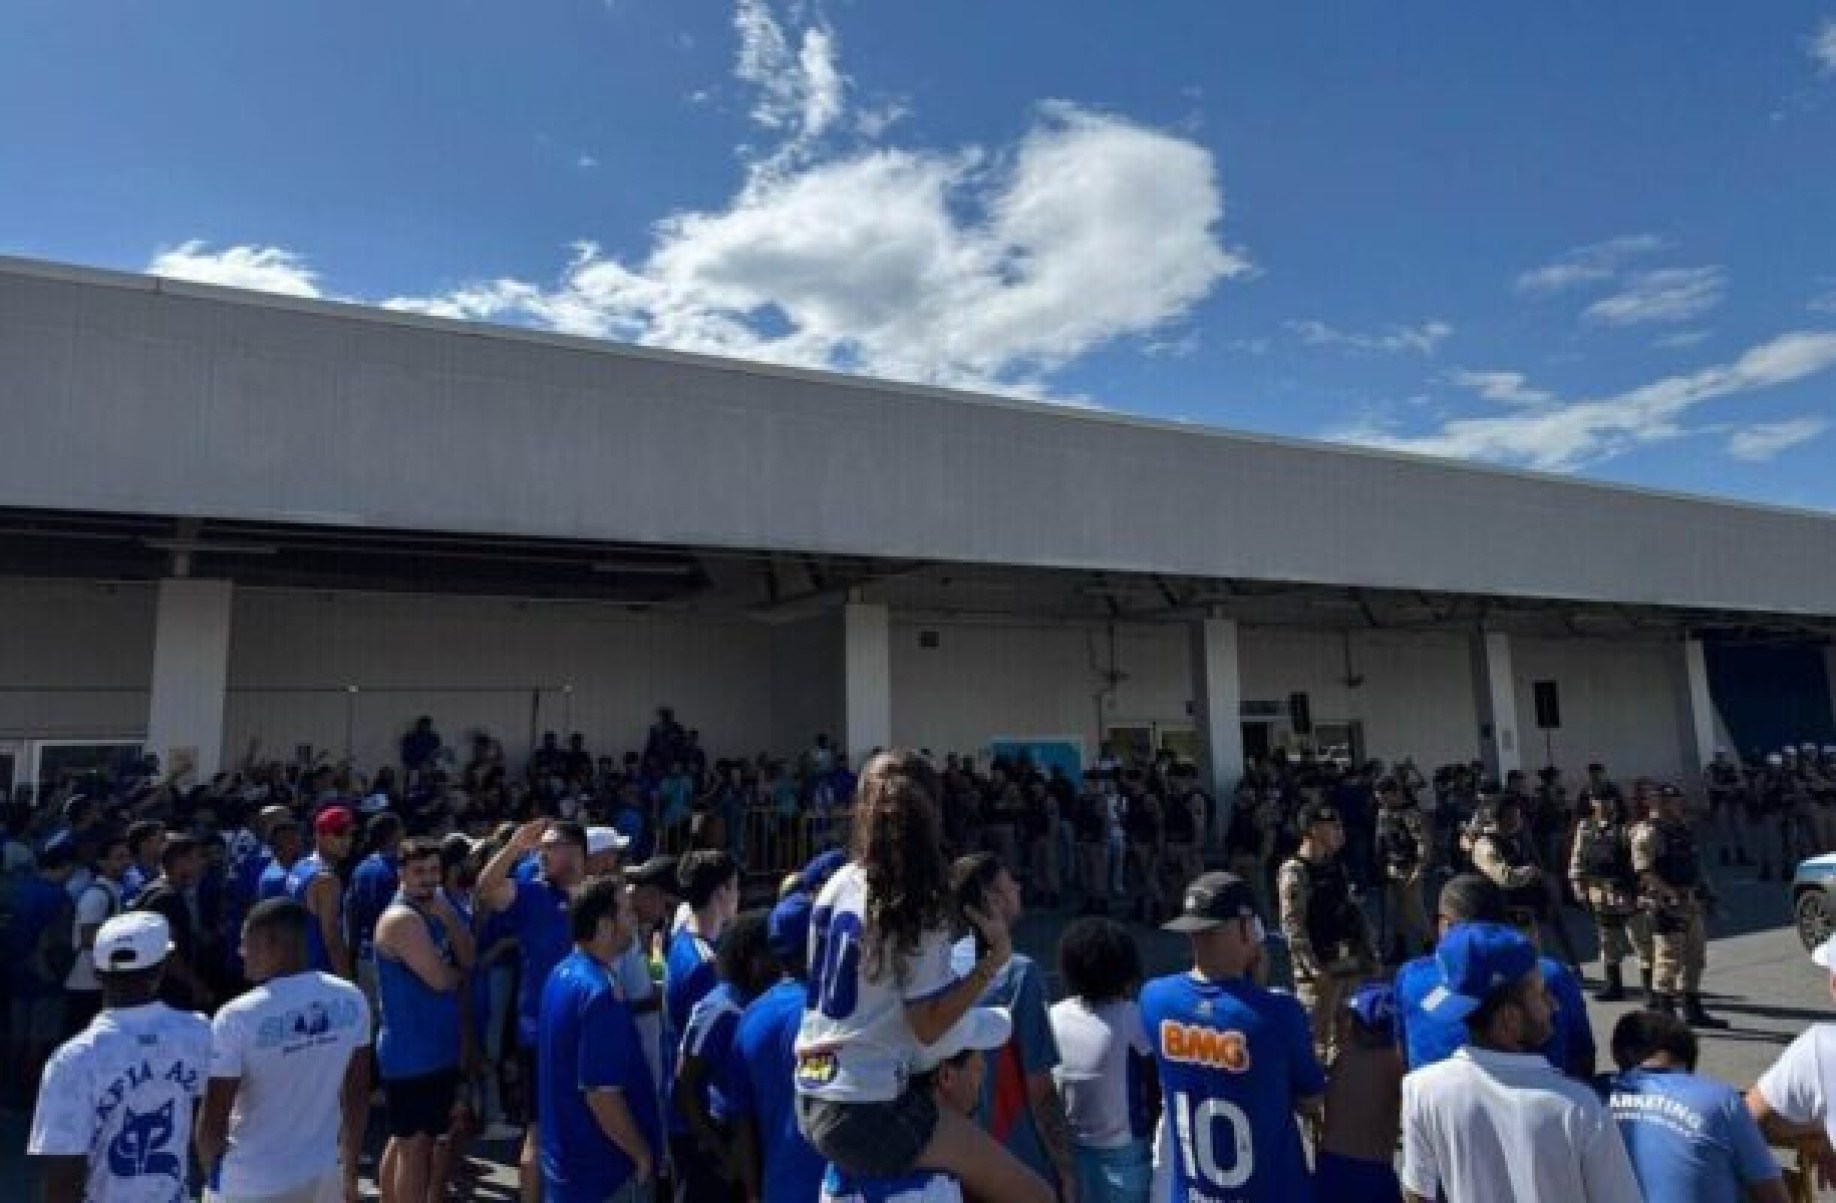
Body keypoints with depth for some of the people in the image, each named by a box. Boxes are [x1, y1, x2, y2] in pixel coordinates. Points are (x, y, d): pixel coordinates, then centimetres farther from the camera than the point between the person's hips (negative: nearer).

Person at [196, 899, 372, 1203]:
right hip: (324, 1172, 4)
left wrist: (214, 1170, 7)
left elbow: (213, 1118, -14)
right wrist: (350, 1169, 15)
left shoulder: (237, 1018, -21)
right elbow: (356, 1096, 2)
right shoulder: (350, 1000, -7)